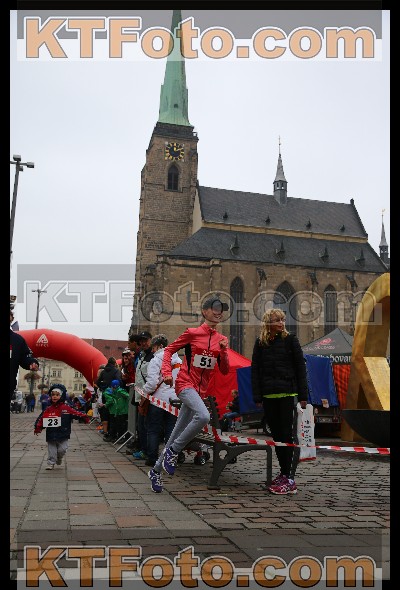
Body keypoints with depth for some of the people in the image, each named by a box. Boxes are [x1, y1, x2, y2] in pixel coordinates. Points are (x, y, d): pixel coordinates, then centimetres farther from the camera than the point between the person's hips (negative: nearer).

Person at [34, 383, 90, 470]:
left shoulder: (66, 408, -4)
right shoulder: (49, 409, 0)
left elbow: (76, 413, -7)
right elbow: (41, 419, 0)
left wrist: (84, 417, -18)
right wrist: (38, 428, -10)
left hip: (63, 434, -1)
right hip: (51, 435, 1)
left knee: (62, 449, 1)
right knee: (51, 450, 7)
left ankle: (59, 458, 30)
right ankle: (50, 463, 21)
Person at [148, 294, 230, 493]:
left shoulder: (221, 339, 8)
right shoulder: (192, 333, -5)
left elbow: (225, 371, 8)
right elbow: (169, 350, 2)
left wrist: (224, 351, -7)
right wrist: (167, 372, -10)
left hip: (201, 390, 6)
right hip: (185, 384, -6)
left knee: (178, 433, 10)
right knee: (203, 416, -32)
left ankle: (156, 471, 26)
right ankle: (172, 451, -12)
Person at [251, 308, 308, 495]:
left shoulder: (290, 340, 1)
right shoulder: (260, 343, 9)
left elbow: (300, 368, 1)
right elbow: (255, 370, 9)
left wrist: (303, 396, -4)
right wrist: (257, 396, 2)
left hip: (289, 394, -4)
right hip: (269, 396, 4)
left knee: (289, 436, -6)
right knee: (276, 435, 11)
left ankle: (290, 480, -4)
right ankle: (283, 472, 23)